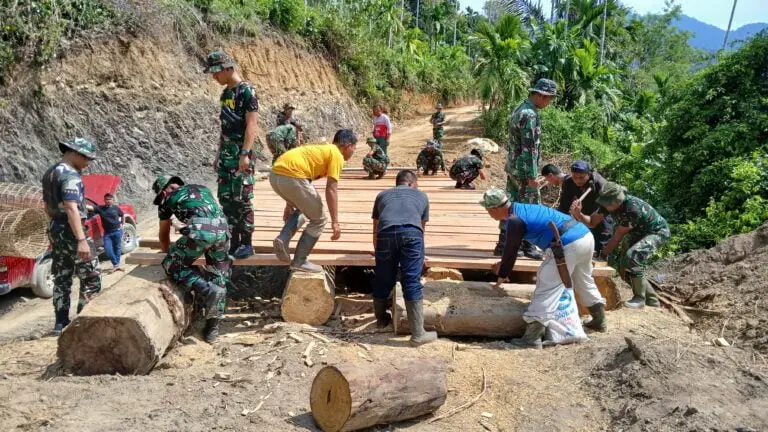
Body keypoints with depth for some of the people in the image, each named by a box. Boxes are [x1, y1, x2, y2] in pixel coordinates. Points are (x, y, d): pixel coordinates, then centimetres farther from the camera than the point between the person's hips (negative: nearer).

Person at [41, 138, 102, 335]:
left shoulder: (49, 173, 13)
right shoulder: (70, 175, -17)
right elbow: (71, 209, -27)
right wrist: (81, 240, -30)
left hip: (55, 231, 9)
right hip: (72, 231, -9)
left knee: (61, 278, 14)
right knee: (91, 277, -1)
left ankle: (61, 323, 18)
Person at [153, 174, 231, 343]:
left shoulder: (167, 199, 24)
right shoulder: (202, 188, 35)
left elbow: (164, 235, 37)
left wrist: (168, 252, 57)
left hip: (200, 229, -5)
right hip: (222, 229, 5)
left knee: (173, 265, 14)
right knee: (218, 277, 16)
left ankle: (205, 289, -7)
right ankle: (213, 325, 15)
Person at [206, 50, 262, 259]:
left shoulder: (246, 91, -9)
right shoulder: (225, 93, 15)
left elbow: (252, 124, -15)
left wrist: (245, 154, -21)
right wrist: (219, 153, 19)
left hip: (241, 153, -8)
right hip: (226, 152, 8)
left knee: (242, 198, -5)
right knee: (225, 197, 8)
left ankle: (246, 243, 4)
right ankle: (234, 240, 17)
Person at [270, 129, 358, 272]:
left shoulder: (321, 148, 29)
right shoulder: (336, 155, 3)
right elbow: (331, 190, -7)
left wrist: (289, 204, 36)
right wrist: (335, 222, -5)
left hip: (275, 174, 9)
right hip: (292, 177, -9)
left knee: (301, 209, 31)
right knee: (319, 219, 7)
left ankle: (283, 239, 10)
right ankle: (299, 262, 9)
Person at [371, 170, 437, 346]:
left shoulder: (382, 195, 36)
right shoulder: (421, 196, 34)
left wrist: (379, 253, 56)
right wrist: (418, 255, 58)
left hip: (386, 232, 1)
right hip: (411, 232, -1)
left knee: (383, 280, 16)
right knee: (412, 283, 1)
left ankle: (381, 319, 38)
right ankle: (418, 334, 3)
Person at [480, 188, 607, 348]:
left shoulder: (515, 220, -11)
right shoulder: (520, 208, 20)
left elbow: (511, 249, -2)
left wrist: (503, 275, 12)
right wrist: (504, 263, 43)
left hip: (569, 245, -10)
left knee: (547, 286, -7)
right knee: (584, 281, 29)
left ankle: (532, 337, -10)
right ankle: (599, 320, 45)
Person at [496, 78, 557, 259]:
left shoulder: (519, 110, 13)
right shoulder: (529, 115, -19)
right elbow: (529, 148, -22)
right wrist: (532, 175, -20)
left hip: (513, 167, 10)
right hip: (523, 169, -10)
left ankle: (502, 244, 16)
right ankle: (528, 246, 8)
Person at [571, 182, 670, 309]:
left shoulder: (633, 209, -38)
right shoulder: (609, 203, -17)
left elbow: (618, 237, -28)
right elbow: (592, 222, -12)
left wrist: (603, 255, -20)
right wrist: (578, 214, -32)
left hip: (658, 231, -8)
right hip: (639, 232, 8)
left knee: (632, 255, -31)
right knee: (624, 268, 3)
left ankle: (639, 298, -16)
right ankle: (651, 299, 20)